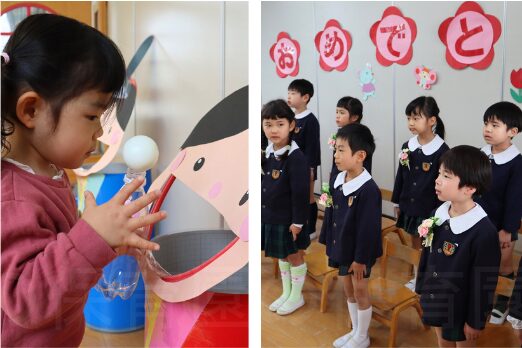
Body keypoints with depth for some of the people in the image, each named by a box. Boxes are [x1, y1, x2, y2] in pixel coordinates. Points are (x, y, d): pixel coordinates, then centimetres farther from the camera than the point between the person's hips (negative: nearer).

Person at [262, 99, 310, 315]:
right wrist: (261, 210, 13)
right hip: (270, 216, 7)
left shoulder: (296, 157, -21)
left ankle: (297, 296, 29)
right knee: (281, 257, 20)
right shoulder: (267, 152, 1)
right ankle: (286, 293, 37)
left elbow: (300, 193, -20)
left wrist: (298, 221, -18)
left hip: (288, 219, -7)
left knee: (294, 256, 11)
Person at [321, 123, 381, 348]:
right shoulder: (338, 181, 0)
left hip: (360, 252, -7)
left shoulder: (369, 189, -24)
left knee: (360, 291, 9)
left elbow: (369, 228, -21)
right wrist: (330, 245, 12)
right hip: (342, 248, 7)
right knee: (348, 290, 19)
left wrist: (361, 258, -17)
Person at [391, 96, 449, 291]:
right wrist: (397, 202, 12)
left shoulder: (442, 150, -16)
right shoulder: (407, 147, -1)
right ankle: (417, 279, 34)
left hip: (430, 209, -5)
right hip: (409, 207, 5)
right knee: (415, 244, 19)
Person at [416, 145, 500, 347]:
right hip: (436, 300, 6)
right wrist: (422, 288, 11)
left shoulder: (484, 231, -28)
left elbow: (484, 282, -20)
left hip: (461, 309, -6)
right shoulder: (438, 214, -8)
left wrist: (475, 320, -14)